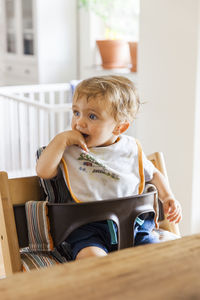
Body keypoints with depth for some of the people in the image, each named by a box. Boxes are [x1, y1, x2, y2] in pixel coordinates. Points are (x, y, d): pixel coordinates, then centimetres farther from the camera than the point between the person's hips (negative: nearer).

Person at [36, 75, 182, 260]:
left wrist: (167, 197, 10)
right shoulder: (69, 151, 11)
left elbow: (153, 175, 27)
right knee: (92, 258, -32)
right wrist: (61, 139, -2)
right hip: (88, 227, -2)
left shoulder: (130, 148, 13)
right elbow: (43, 171, -2)